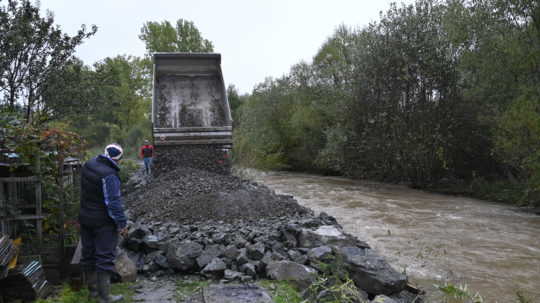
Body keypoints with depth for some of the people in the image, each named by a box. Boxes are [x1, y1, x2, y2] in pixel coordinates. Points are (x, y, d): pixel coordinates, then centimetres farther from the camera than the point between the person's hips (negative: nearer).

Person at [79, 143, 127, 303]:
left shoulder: (87, 166, 1)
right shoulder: (109, 175, -24)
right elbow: (114, 202, -23)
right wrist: (122, 223, -17)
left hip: (85, 218, 8)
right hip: (104, 222, -8)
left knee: (89, 254, 17)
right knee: (105, 257, 0)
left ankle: (92, 289, 32)